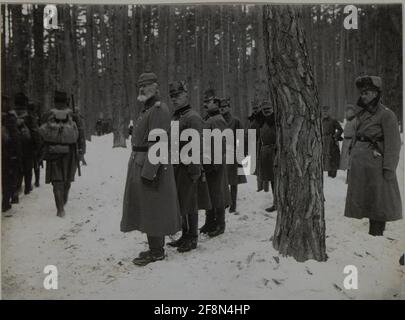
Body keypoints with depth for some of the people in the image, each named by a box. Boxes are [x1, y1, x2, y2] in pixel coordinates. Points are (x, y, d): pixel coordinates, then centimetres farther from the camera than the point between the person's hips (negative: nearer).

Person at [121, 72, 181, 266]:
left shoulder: (159, 109, -14)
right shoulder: (147, 110, 18)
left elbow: (157, 143, -22)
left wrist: (148, 171, -25)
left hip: (151, 167, -10)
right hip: (140, 164, 10)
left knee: (152, 210, -3)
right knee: (147, 209, 15)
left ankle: (156, 252, 8)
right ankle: (156, 247, 26)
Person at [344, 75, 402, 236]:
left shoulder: (386, 114, -9)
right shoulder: (361, 114, 13)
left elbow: (393, 143, -12)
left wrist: (389, 168, -15)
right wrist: (352, 159, 14)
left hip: (375, 162, -7)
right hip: (359, 164, 7)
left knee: (378, 199, 1)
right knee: (365, 198, 12)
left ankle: (377, 232, 9)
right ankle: (371, 232, 23)